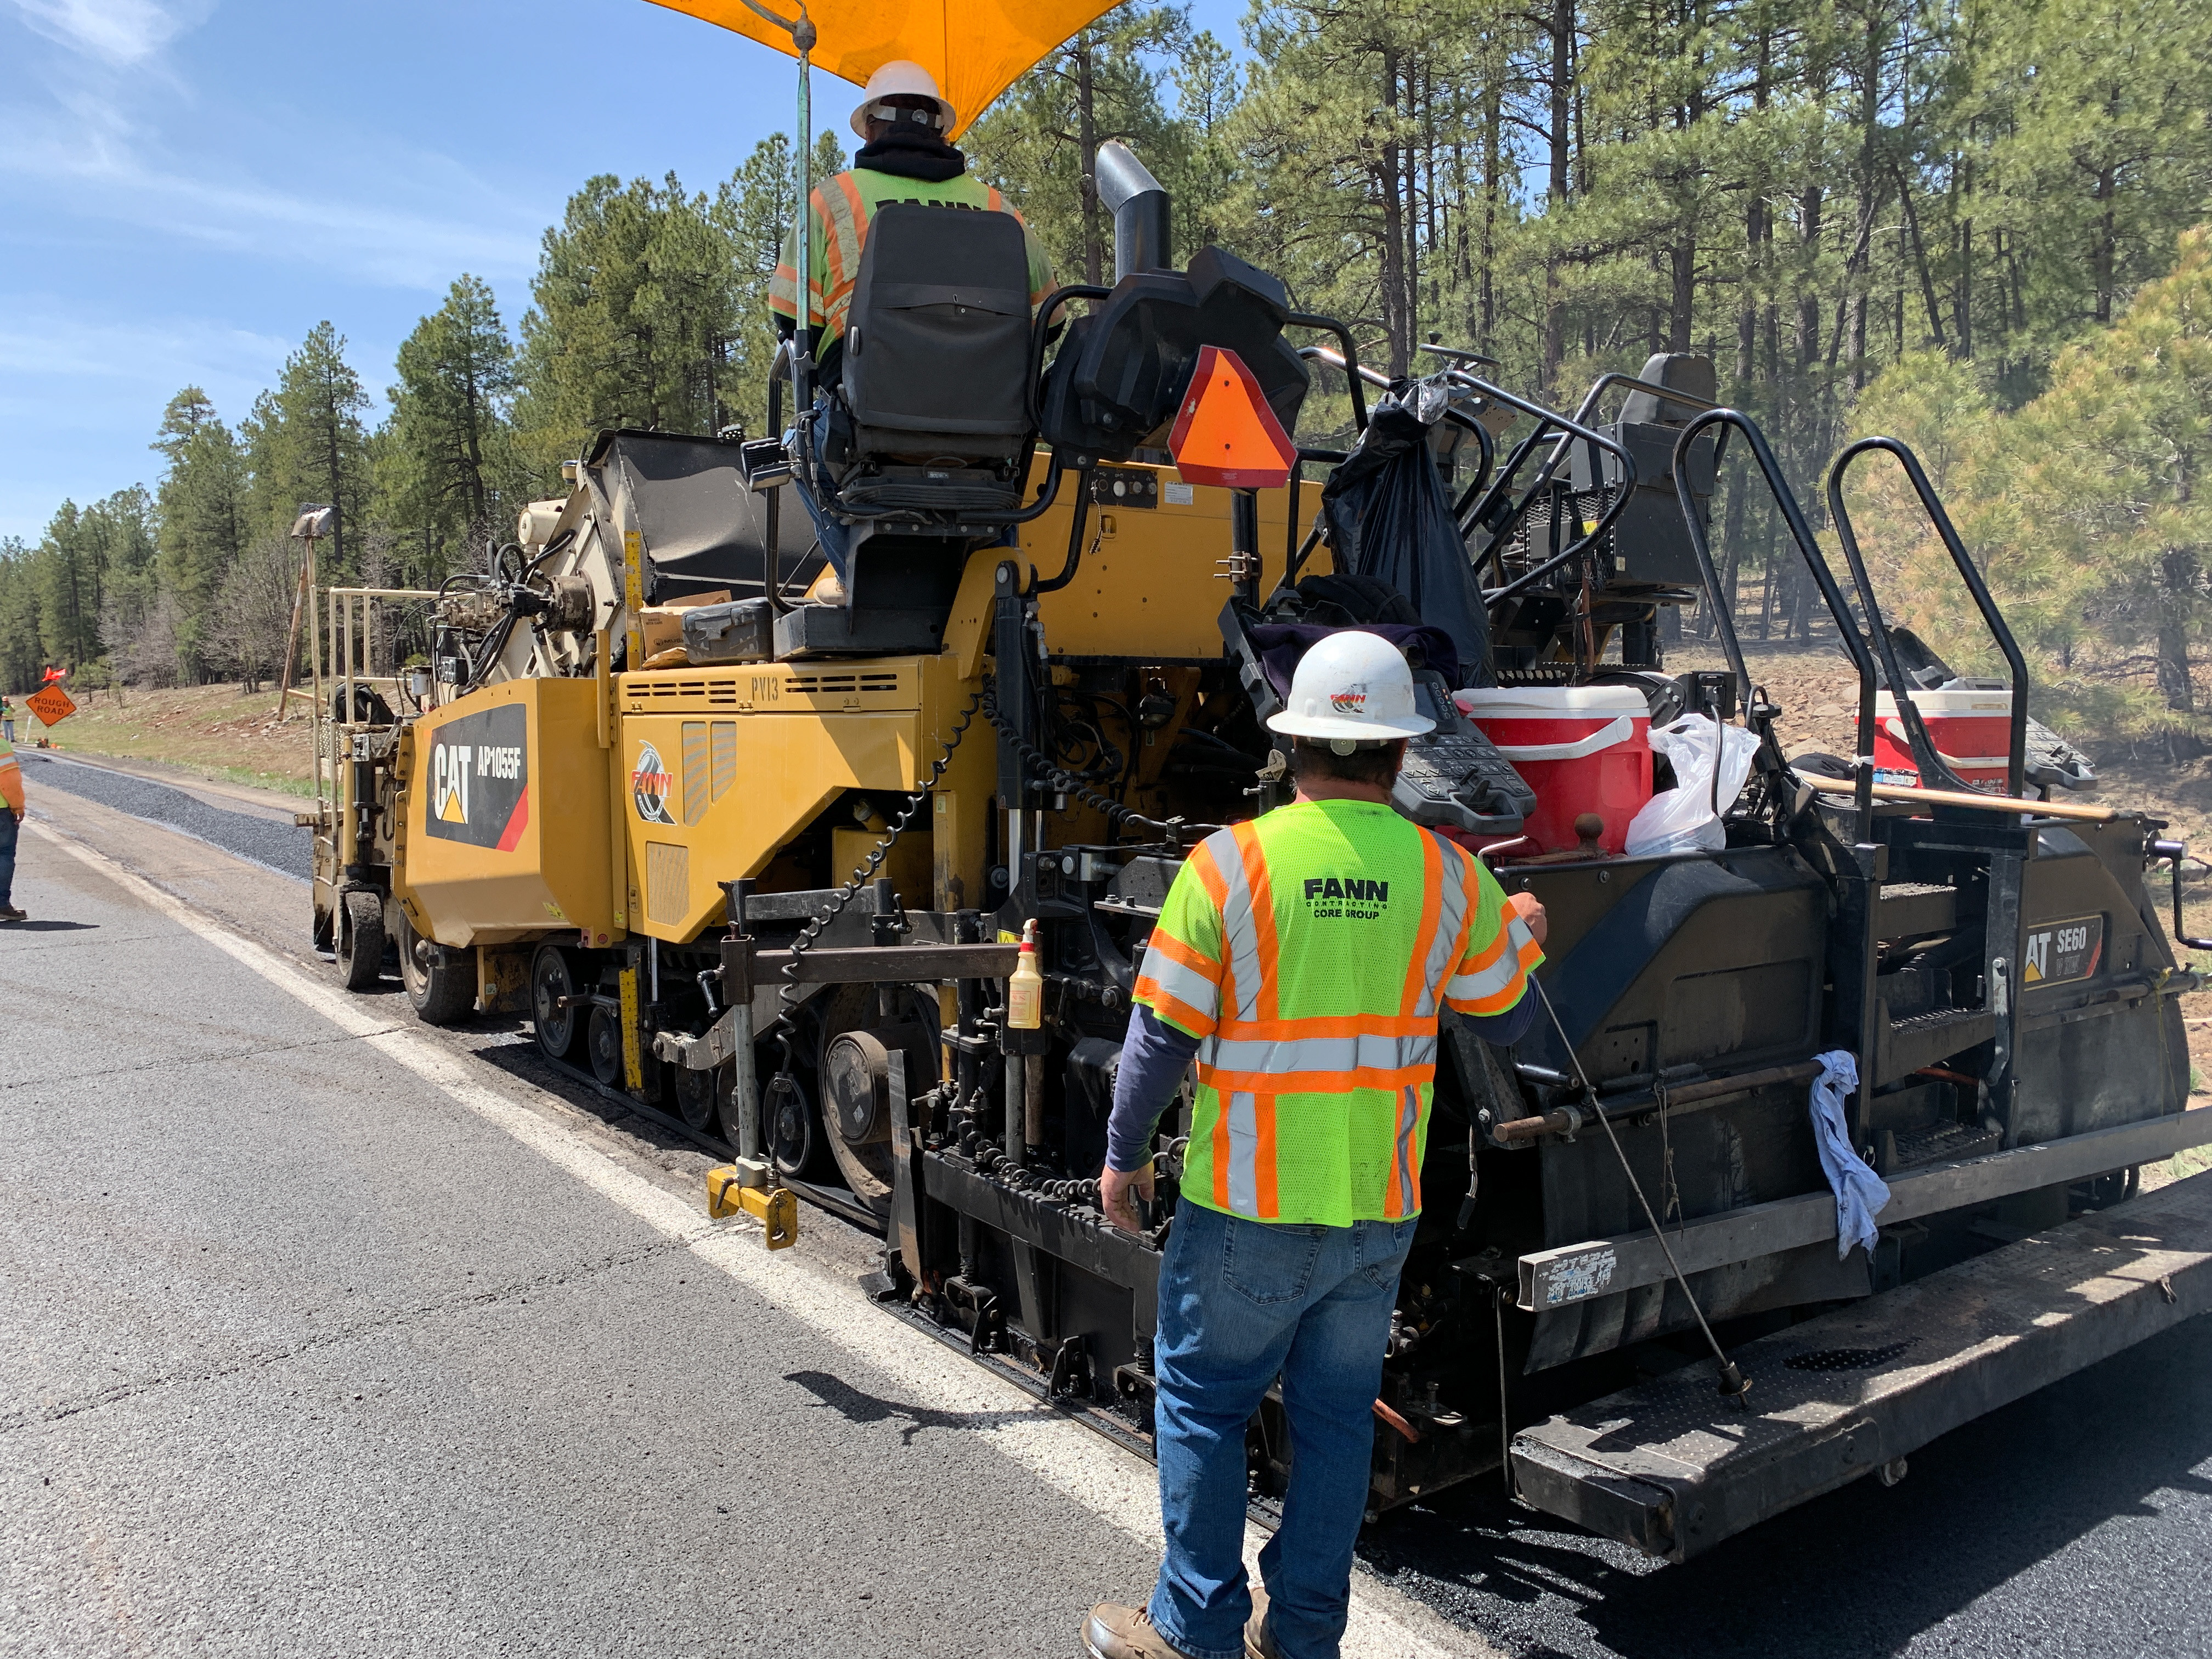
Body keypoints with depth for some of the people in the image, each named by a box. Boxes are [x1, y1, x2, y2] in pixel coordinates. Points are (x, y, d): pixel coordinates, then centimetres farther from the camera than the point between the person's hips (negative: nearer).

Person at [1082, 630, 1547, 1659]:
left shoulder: (1228, 862, -13)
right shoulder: (1450, 876, -4)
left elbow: (1163, 1036, -11)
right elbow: (1507, 1021, 10)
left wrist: (1123, 1156, 3)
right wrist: (1521, 933, 30)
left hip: (1248, 1209, -3)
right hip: (1381, 1209, 4)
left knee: (1202, 1404, 14)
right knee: (1336, 1417, 17)